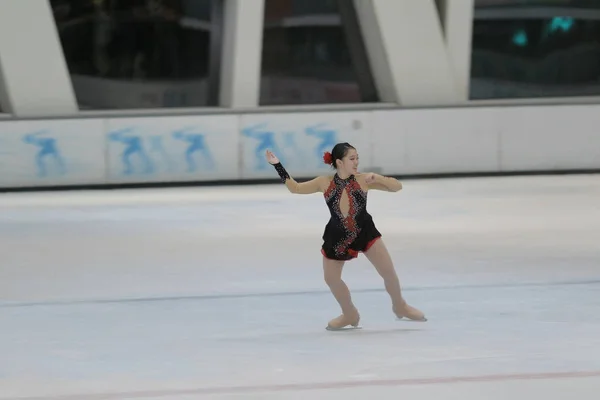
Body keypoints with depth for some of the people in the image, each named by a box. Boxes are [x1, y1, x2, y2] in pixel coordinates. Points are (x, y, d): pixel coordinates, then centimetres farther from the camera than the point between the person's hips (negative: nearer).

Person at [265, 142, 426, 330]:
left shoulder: (363, 180, -13)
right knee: (331, 278, 6)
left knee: (388, 272, -4)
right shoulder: (324, 183, -10)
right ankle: (350, 315, 31)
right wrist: (277, 165, -8)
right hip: (337, 237, 1)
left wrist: (376, 177, -28)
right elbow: (295, 188, -2)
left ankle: (400, 306, 24)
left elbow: (397, 186, -11)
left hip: (365, 232, -1)